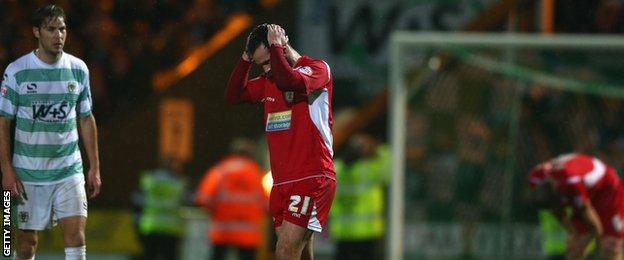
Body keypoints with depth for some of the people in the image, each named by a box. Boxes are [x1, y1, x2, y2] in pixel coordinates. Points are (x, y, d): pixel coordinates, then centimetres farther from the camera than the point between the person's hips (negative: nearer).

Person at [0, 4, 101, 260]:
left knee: (76, 235, -11)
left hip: (69, 170, 2)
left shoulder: (78, 69, 4)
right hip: (28, 172, -2)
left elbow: (86, 119, 12)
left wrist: (94, 167, 9)